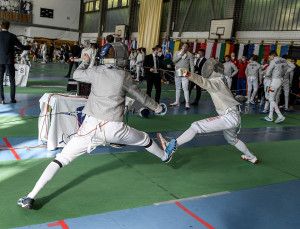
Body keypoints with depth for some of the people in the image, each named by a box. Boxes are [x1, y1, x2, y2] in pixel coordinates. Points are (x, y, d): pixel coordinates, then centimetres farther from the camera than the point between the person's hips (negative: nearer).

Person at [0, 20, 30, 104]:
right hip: (10, 61, 0)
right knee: (12, 80, 8)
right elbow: (21, 47, -3)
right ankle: (13, 98, 9)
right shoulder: (12, 36, -5)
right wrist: (29, 47, 14)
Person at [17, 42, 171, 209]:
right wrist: (157, 107, 30)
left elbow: (77, 74, 23)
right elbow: (140, 96, 12)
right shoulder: (124, 76, -1)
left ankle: (30, 198, -3)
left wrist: (85, 62, 43)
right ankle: (165, 157, 54)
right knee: (145, 139, 28)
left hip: (92, 126, 1)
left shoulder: (96, 71, 2)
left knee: (62, 159, 4)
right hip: (114, 128, 0)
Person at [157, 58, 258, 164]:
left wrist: (189, 75, -52)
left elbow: (204, 82, -35)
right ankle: (251, 157, 54)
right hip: (234, 117, 10)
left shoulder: (216, 81, -12)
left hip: (230, 117, -10)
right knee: (232, 139, 36)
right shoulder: (219, 80, 15)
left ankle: (171, 147, -22)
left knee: (196, 126, -17)